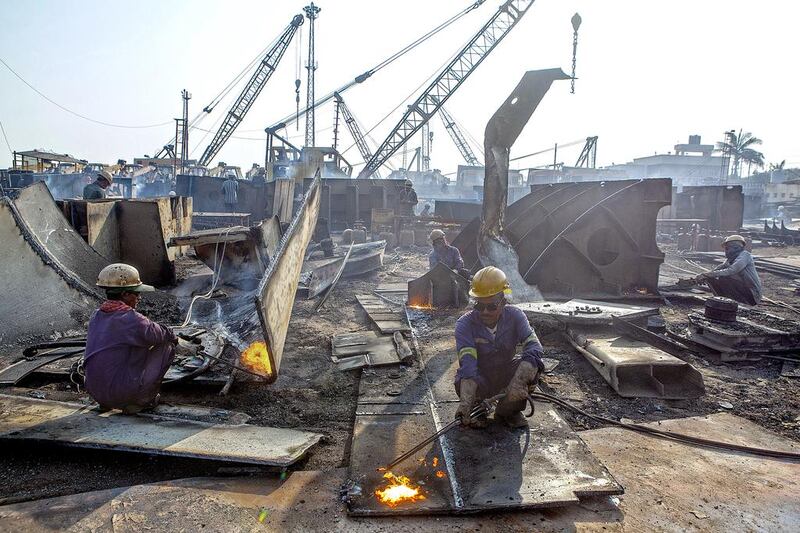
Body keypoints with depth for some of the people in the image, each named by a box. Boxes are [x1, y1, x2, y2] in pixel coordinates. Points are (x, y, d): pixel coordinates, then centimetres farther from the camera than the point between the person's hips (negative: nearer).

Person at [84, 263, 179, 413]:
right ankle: (141, 400, 5)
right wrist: (172, 336, 4)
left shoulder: (96, 317, 10)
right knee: (167, 346, 0)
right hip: (121, 392, -8)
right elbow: (154, 334, -19)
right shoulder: (128, 317, -15)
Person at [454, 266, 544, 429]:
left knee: (532, 365, -26)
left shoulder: (514, 316, -18)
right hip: (480, 379, -2)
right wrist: (465, 402, -52)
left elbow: (534, 347, -32)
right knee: (462, 385, -34)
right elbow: (467, 362, -37)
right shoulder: (465, 324, -23)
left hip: (506, 374, 2)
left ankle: (508, 411, -1)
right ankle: (477, 409, 5)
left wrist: (518, 382, -50)